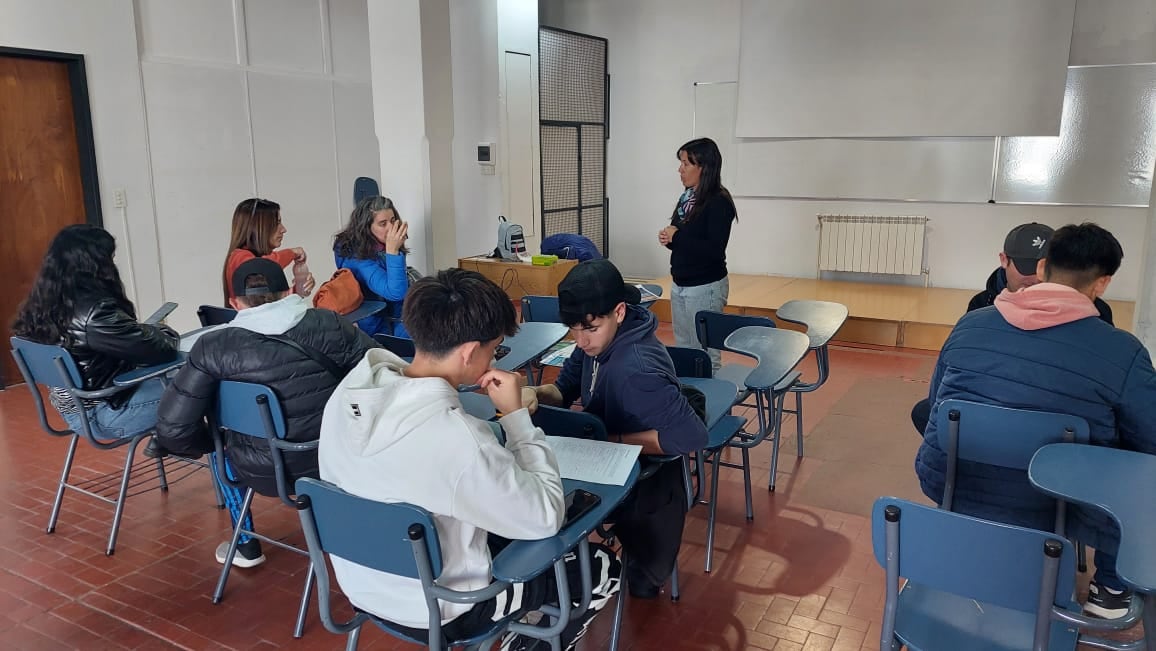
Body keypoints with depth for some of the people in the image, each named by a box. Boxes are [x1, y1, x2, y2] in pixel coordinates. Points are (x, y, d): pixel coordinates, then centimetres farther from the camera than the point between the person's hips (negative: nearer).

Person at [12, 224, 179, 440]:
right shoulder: (97, 311, -27)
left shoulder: (41, 306, 0)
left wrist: (150, 330, 8)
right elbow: (160, 349, -21)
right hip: (103, 416, -8)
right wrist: (164, 332, 0)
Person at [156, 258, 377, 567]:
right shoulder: (330, 325, -9)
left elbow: (173, 430, -14)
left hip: (263, 474, -1)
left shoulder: (213, 347, -13)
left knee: (219, 441, 32)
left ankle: (247, 546, 39)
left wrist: (211, 441, 8)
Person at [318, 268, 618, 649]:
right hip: (434, 610, -7)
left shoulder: (349, 389, -15)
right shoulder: (456, 437, -37)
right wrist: (516, 414, -18)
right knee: (604, 564, 12)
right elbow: (546, 519, -23)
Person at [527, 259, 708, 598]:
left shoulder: (636, 368, -35)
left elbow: (691, 435, -37)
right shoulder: (598, 339, -10)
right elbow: (565, 389, 6)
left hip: (643, 484, -8)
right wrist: (536, 394, -19)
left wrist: (613, 440, -28)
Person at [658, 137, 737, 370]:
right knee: (683, 350, 16)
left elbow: (714, 251, -23)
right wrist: (668, 239, -2)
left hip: (705, 287, -8)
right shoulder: (687, 197, 8)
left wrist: (677, 237, -18)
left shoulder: (719, 202, -15)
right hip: (679, 284, 8)